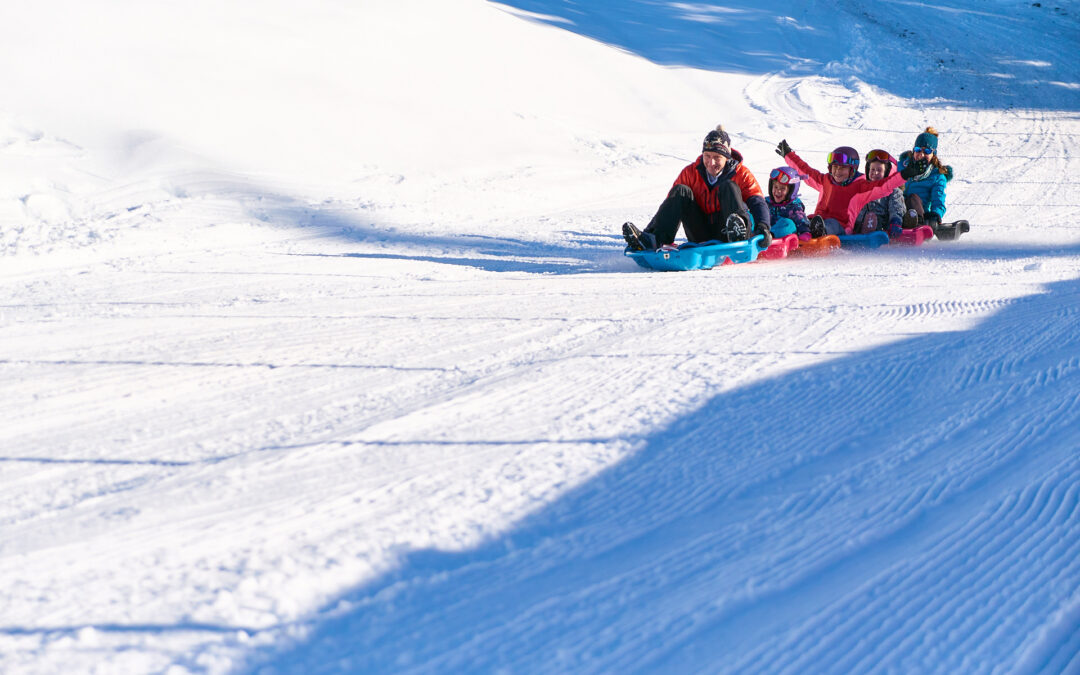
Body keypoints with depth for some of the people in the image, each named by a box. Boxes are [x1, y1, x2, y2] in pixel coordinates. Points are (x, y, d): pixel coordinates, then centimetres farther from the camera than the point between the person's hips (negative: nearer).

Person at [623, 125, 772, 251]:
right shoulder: (690, 173, 7)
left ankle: (737, 230, -48)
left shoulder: (741, 173, 0)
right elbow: (671, 204, 7)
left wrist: (762, 227, -31)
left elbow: (758, 203, -10)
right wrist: (651, 231, -6)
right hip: (701, 237, 3)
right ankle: (653, 240, -33)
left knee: (728, 187, -20)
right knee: (681, 191, -14)